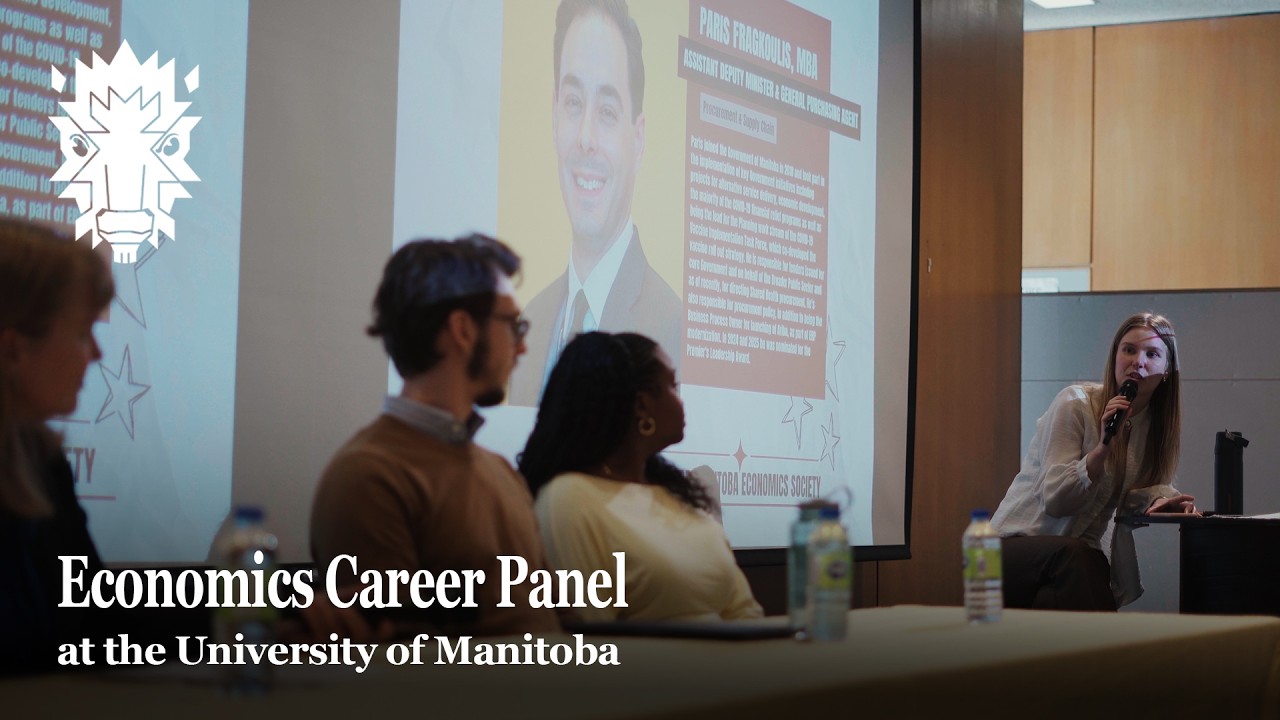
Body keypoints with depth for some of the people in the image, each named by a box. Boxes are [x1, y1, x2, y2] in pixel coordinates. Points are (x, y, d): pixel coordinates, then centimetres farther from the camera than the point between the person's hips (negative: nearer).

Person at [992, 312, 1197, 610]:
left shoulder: (1156, 423, 7)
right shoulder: (1074, 404, -10)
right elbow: (1054, 500, -16)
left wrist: (1160, 498, -19)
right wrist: (1104, 447, -27)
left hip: (1086, 553, 4)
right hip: (1020, 541, -4)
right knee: (1074, 555, -36)